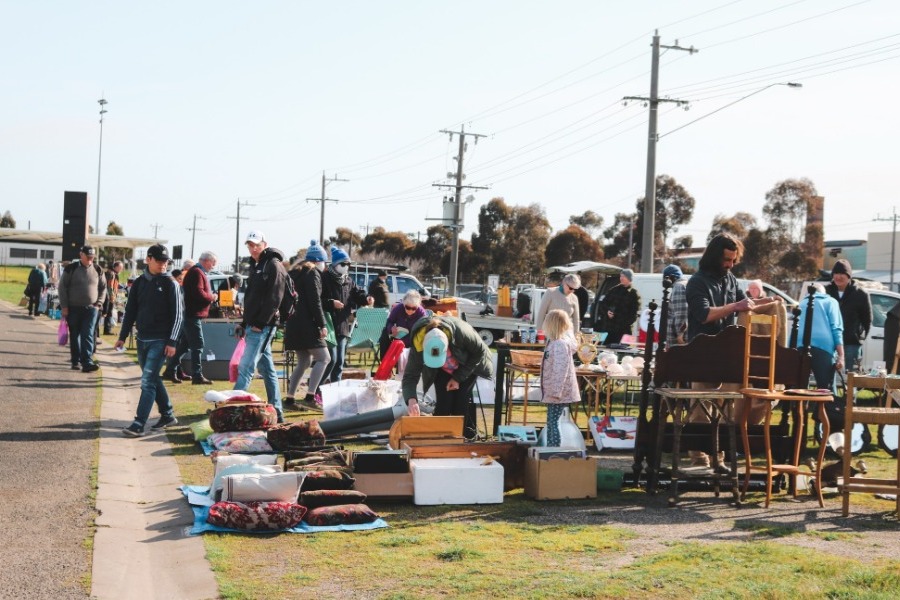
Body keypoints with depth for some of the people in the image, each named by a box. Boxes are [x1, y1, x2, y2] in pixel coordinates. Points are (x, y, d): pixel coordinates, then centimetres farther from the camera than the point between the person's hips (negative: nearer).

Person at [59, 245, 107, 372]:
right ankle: (75, 361, 18)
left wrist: (99, 304, 2)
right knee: (74, 336, 8)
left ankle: (87, 362, -16)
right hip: (73, 308, 0)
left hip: (91, 309, 1)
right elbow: (62, 287, -1)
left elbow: (103, 288, 13)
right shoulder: (71, 268, -2)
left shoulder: (97, 270, 5)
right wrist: (64, 306, -5)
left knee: (88, 336, -9)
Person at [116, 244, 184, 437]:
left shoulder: (170, 284, -4)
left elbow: (178, 314, -7)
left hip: (160, 341, -6)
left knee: (148, 381, -11)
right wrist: (122, 337, 9)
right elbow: (130, 311, 13)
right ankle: (168, 415, 26)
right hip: (142, 339, 6)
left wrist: (172, 342, -13)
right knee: (153, 379, 13)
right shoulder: (139, 283, 9)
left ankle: (139, 424, -13)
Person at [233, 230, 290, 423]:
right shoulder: (256, 266, 19)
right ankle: (276, 411, 15)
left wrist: (259, 323, -19)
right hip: (254, 326, 10)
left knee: (246, 368, -11)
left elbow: (274, 299, -18)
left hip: (262, 327, -10)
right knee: (267, 369, 11)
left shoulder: (274, 266, -10)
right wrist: (244, 323, 18)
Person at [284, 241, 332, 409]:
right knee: (323, 358, -8)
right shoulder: (313, 273, -6)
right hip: (306, 324, -9)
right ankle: (310, 396, -18)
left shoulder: (295, 273, 20)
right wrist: (322, 325, -15)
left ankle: (289, 398, 14)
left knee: (304, 361, 16)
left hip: (293, 324, 9)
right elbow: (315, 301, -14)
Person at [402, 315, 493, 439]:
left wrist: (458, 378, -23)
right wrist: (411, 399, -52)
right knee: (443, 403, -12)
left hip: (467, 366, -2)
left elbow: (479, 352, -22)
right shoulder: (417, 345, -36)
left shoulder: (461, 333, -42)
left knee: (460, 403, -13)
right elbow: (410, 376, -32)